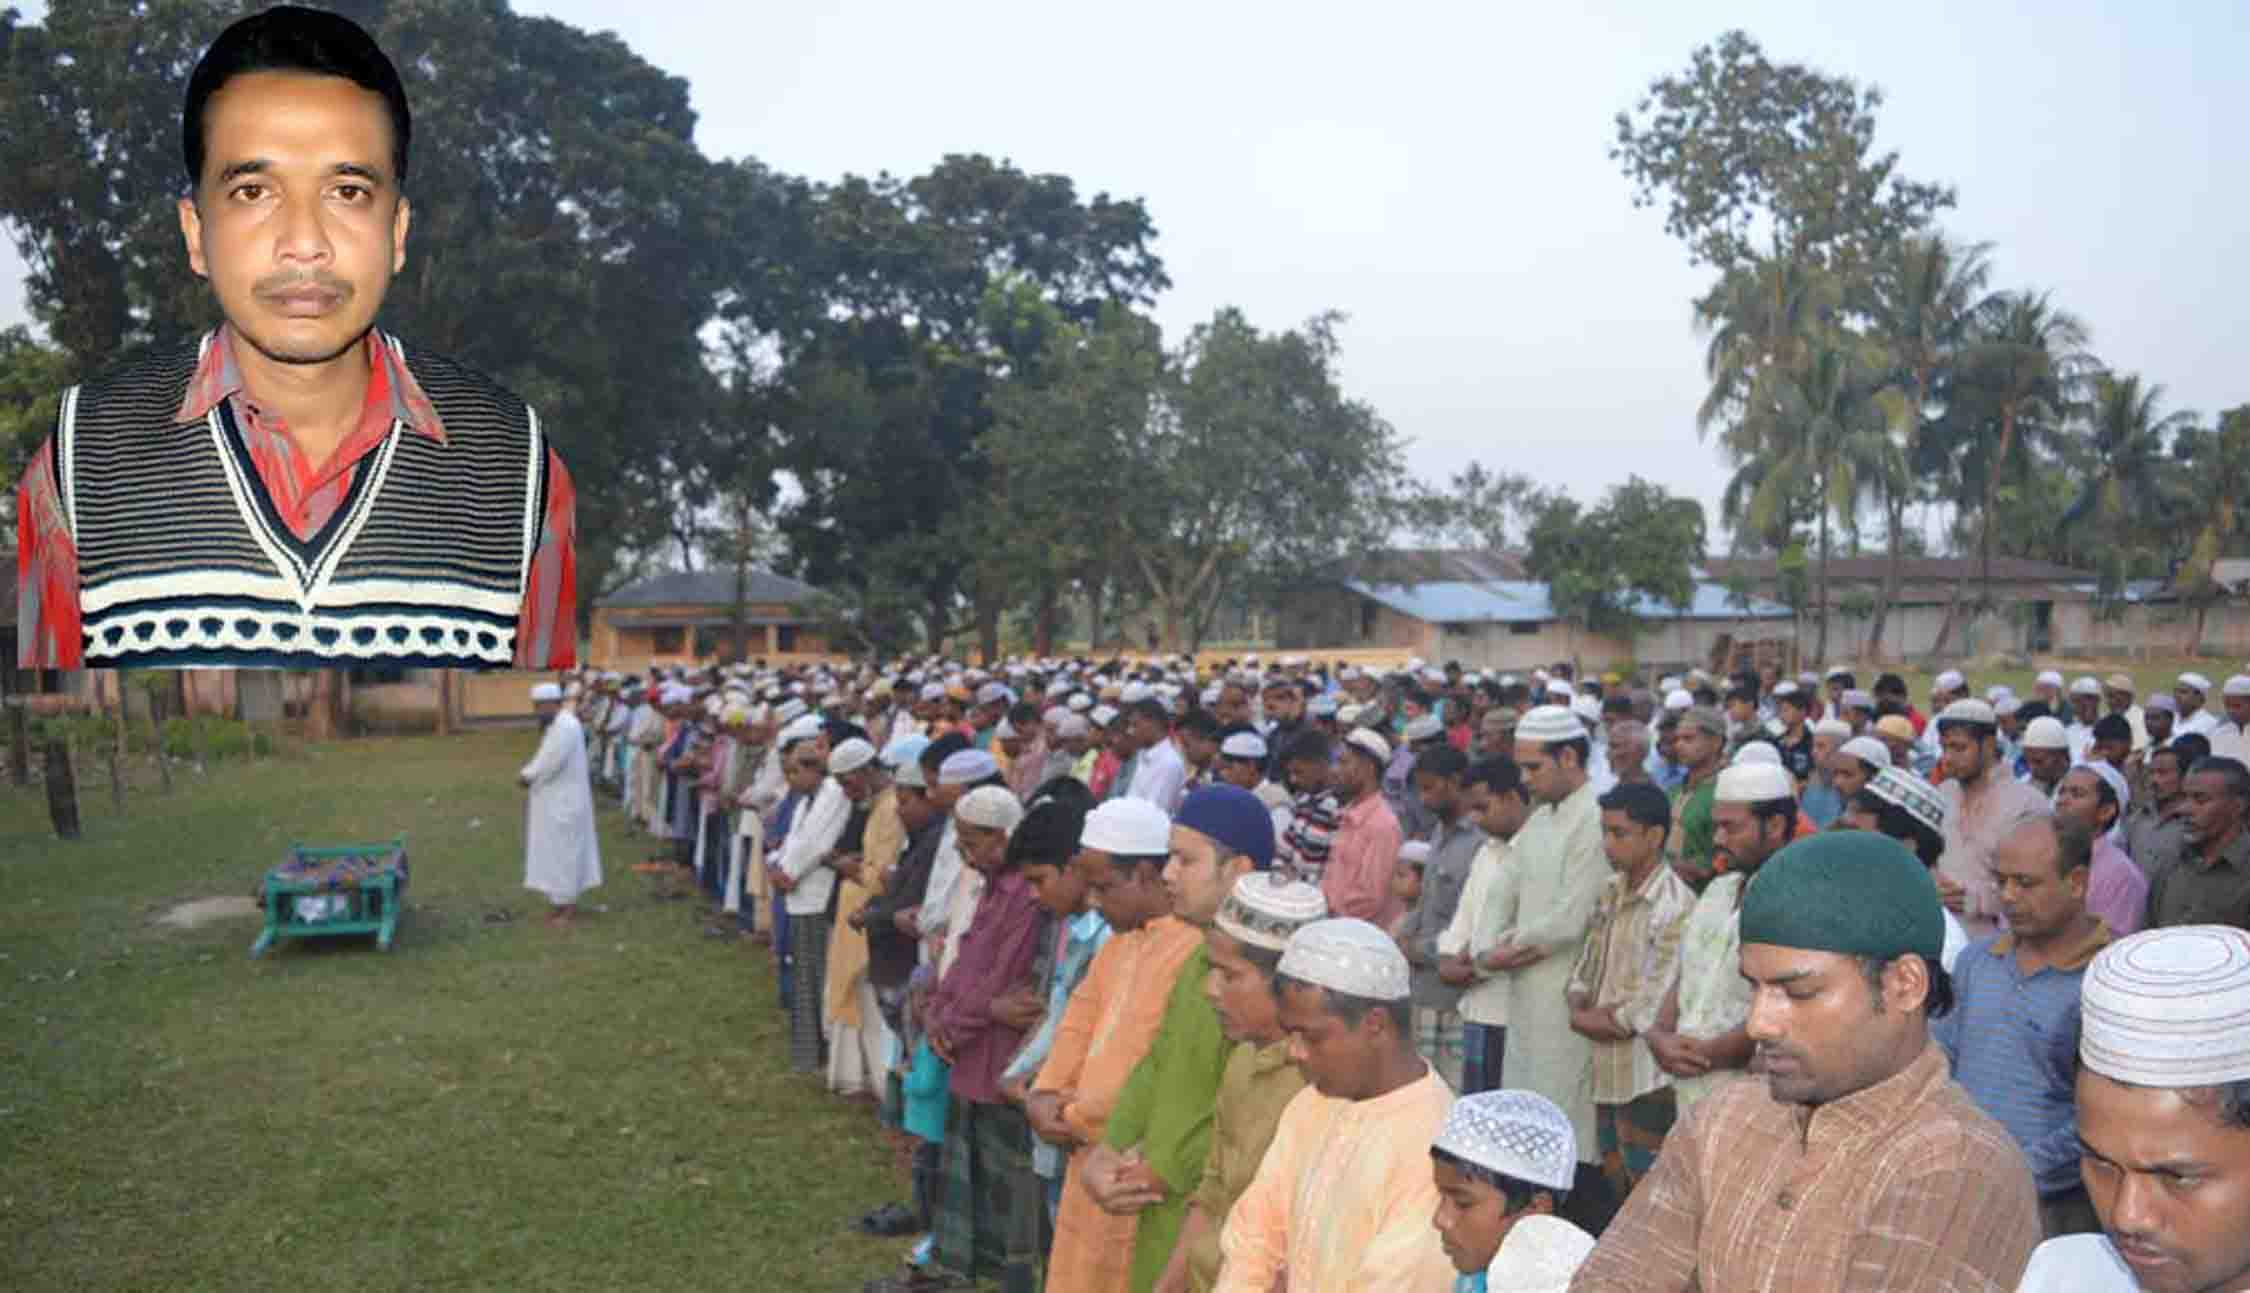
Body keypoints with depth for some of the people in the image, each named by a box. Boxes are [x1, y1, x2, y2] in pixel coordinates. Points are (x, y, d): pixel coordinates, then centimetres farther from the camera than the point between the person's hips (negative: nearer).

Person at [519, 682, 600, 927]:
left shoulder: (565, 726, -21)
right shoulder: (555, 725, 12)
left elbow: (551, 762, -25)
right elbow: (544, 758, 16)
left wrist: (528, 776, -12)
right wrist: (527, 773, 1)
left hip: (564, 801, -10)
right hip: (554, 799, 10)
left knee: (563, 851, -3)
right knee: (557, 851, 14)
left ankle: (568, 906, 5)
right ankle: (565, 901, 22)